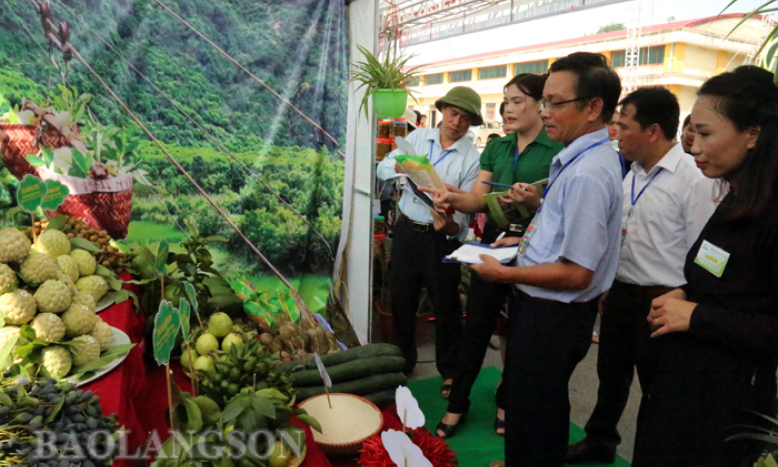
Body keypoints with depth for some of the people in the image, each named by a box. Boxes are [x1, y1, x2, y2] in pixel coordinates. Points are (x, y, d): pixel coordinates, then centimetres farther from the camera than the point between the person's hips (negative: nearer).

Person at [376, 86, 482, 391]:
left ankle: (450, 371, 30)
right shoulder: (418, 137, 4)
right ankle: (403, 361, 35)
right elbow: (382, 168, 1)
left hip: (441, 239, -3)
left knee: (446, 305, 8)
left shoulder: (472, 157, -6)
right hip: (406, 230, 3)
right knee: (401, 298, 14)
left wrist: (451, 225, -32)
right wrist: (400, 166, -21)